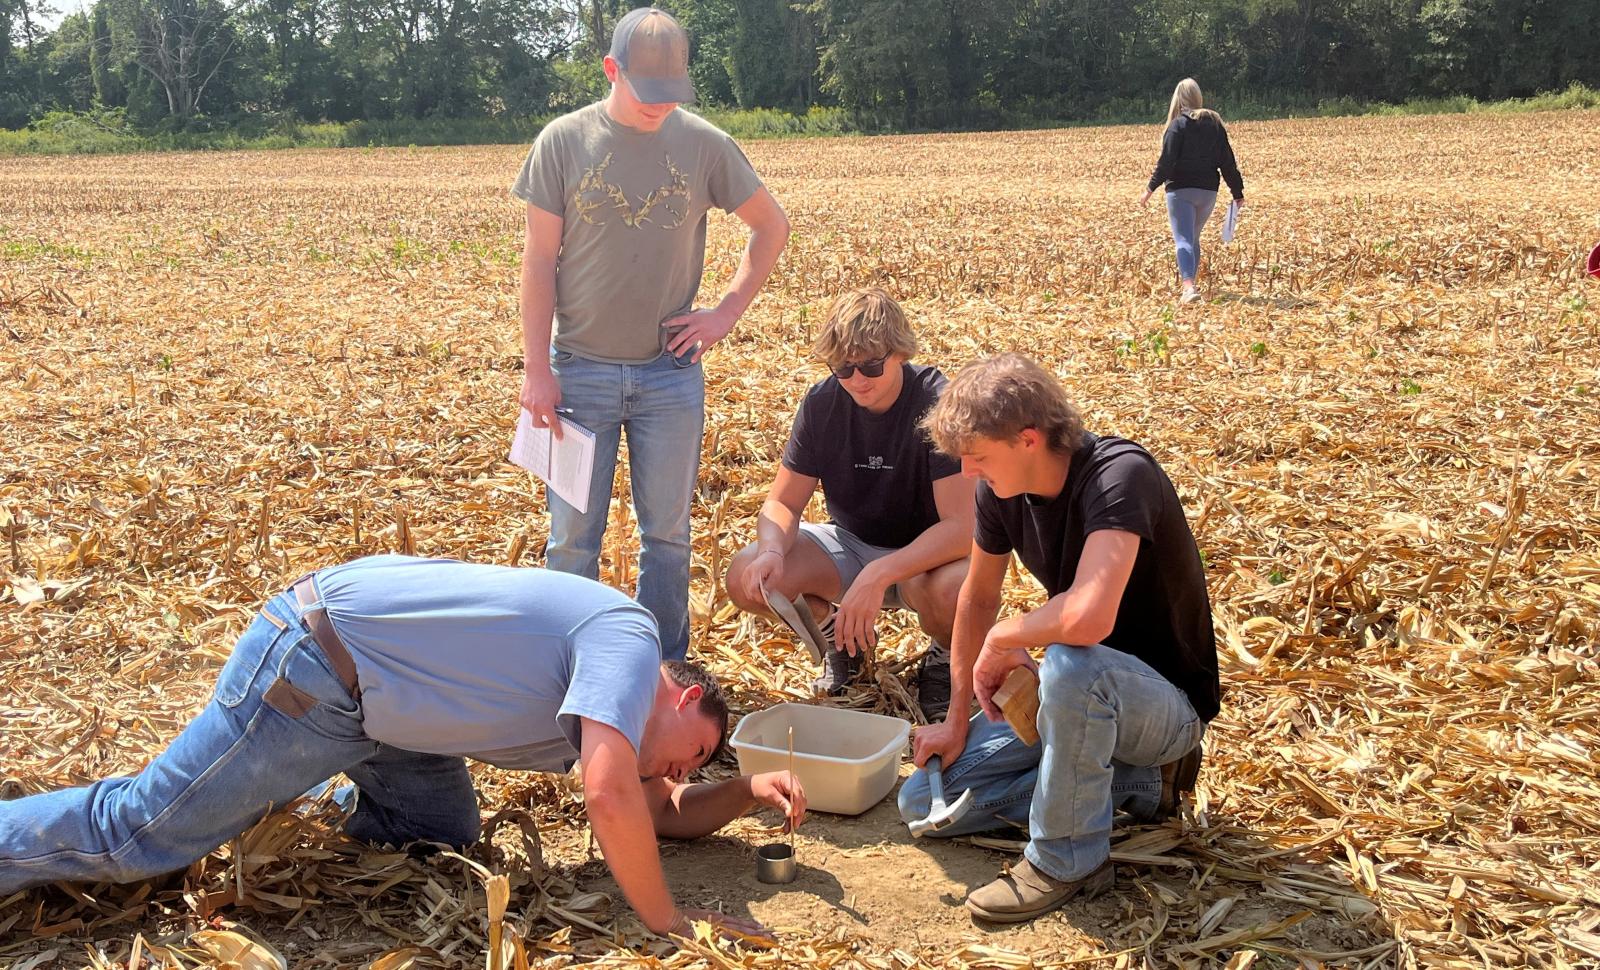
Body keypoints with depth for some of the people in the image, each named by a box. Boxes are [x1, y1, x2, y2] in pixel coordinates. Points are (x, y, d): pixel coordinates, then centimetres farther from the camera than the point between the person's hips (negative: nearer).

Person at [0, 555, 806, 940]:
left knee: (443, 834, 15)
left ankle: (271, 793, 26)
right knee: (138, 830, -1)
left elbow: (658, 814, 20)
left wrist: (750, 789, 5)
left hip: (369, 692, 9)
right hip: (313, 666, -9)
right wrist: (667, 922, -16)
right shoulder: (628, 638, -15)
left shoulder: (593, 697, 14)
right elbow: (610, 795, -27)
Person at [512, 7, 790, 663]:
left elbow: (772, 227, 11)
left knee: (667, 533, 8)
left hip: (672, 373, 1)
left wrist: (728, 312, 1)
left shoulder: (703, 143, -1)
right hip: (580, 369, -1)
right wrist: (536, 370, -6)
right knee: (573, 536, 4)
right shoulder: (564, 141, -3)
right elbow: (539, 260, -2)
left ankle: (667, 672, 21)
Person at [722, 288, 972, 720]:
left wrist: (878, 575, -42)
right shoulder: (822, 403, -10)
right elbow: (783, 502, -6)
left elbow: (963, 525, -30)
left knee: (952, 588, -40)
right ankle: (840, 635, 10)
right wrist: (772, 550, -30)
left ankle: (945, 658, -1)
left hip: (926, 555, -4)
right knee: (747, 579, -22)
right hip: (850, 543, 4)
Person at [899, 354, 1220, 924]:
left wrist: (1002, 640, -26)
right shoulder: (1001, 489, -8)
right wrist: (957, 720, 9)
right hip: (1078, 696, 8)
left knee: (1070, 664, -41)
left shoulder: (1118, 475, -31)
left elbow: (1088, 618, -46)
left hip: (1166, 703, -8)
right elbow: (979, 596, 8)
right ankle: (1140, 782, 5)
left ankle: (1070, 859, -17)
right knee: (923, 803, 2)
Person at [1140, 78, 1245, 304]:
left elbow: (1167, 160, -13)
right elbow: (1227, 161, 9)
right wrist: (1237, 192, 14)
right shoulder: (1215, 124, 9)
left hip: (1180, 191, -5)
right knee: (1193, 238, 21)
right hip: (1208, 191, 5)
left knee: (1183, 239, -10)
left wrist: (1151, 188, -11)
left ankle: (1188, 287, -27)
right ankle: (1189, 282, 30)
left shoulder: (1179, 125, -6)